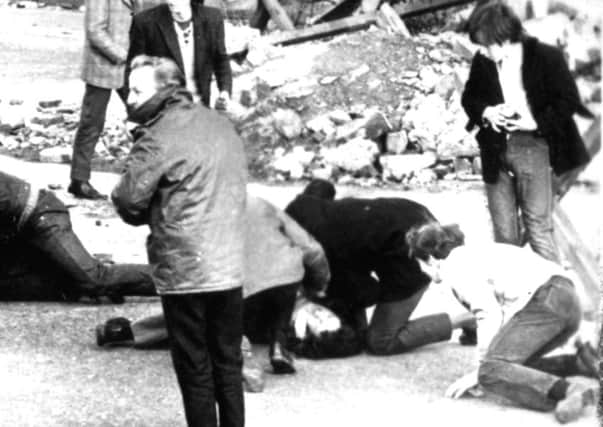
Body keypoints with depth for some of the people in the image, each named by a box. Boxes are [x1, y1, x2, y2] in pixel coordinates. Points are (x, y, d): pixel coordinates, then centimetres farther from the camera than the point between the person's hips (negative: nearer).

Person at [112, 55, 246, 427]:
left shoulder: (160, 138, -14)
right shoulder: (223, 125, 9)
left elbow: (129, 200, -15)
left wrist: (150, 217, 7)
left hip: (184, 271, -6)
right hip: (231, 267, 7)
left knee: (194, 369, 5)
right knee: (228, 363, 16)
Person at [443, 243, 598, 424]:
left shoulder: (458, 266, 4)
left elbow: (489, 315, -7)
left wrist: (479, 372, -3)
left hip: (545, 299, -9)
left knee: (492, 371, -18)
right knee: (514, 367, 22)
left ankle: (569, 390, -38)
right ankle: (581, 362, 4)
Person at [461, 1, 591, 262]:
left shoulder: (546, 58, -10)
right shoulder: (482, 62, 1)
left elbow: (568, 101, -6)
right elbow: (469, 98, 14)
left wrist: (537, 122, -18)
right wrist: (485, 112, -8)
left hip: (532, 148, -4)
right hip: (495, 151, 4)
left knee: (539, 226, -3)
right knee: (503, 230, 10)